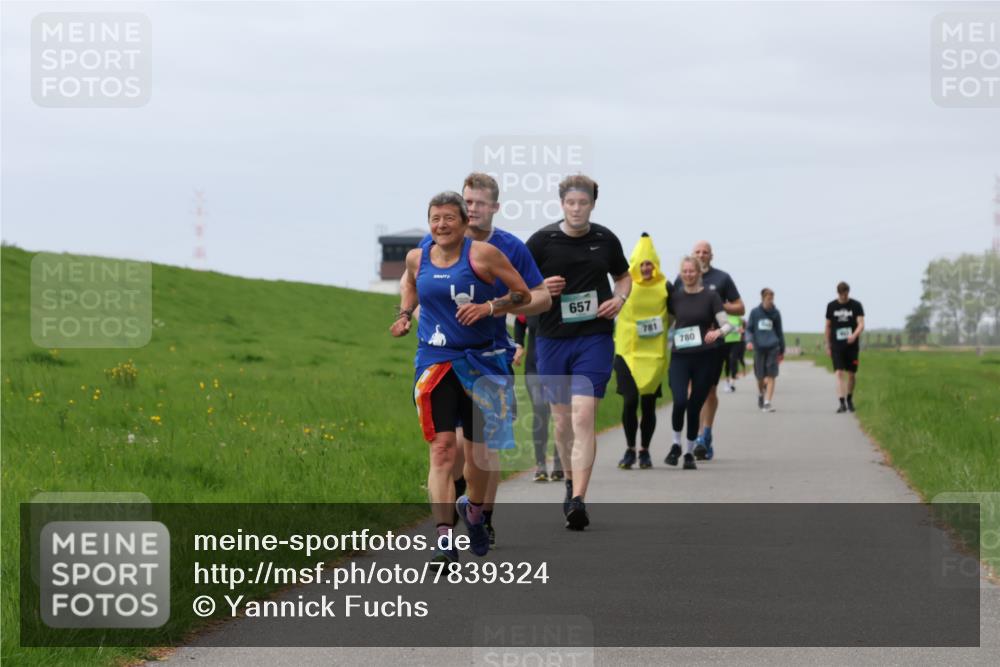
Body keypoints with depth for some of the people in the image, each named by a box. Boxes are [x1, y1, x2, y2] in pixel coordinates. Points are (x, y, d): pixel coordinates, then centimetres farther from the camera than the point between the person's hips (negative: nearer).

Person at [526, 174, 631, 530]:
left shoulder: (605, 240, 4)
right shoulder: (541, 241, -2)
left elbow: (624, 276, 21)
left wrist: (619, 298, 0)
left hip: (595, 339, -1)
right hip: (552, 339, 1)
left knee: (583, 418, -14)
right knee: (562, 419, 11)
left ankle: (578, 501, -18)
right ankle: (570, 482, 35)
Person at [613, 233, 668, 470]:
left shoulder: (664, 287, 2)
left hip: (654, 354, 1)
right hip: (627, 352, -1)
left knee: (649, 404, 3)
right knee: (630, 401, -9)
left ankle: (645, 451, 16)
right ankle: (630, 449, 6)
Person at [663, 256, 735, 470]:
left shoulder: (710, 296, 2)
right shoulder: (675, 297, 8)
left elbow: (727, 324, -2)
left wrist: (718, 332, -23)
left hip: (705, 358, -1)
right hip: (679, 356, 1)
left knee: (695, 406, 2)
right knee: (679, 402, -17)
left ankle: (690, 453, 17)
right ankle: (676, 444, 5)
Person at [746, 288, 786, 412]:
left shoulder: (775, 313, 8)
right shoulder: (755, 312, 4)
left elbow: (779, 331, 15)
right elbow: (749, 329, 6)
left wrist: (782, 350, 17)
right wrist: (749, 340, -14)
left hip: (772, 347, 0)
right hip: (759, 347, 0)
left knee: (771, 376, -8)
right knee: (760, 377, 7)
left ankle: (767, 402, -9)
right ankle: (760, 394, 36)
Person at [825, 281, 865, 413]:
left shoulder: (856, 306, 0)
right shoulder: (831, 306, 4)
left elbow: (861, 324, -9)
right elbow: (828, 327, 12)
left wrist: (854, 335, -29)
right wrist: (828, 346, 10)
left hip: (852, 345, 0)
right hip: (837, 346, 0)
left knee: (851, 374, 9)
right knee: (839, 373, -12)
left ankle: (849, 400, 29)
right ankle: (842, 403, -17)